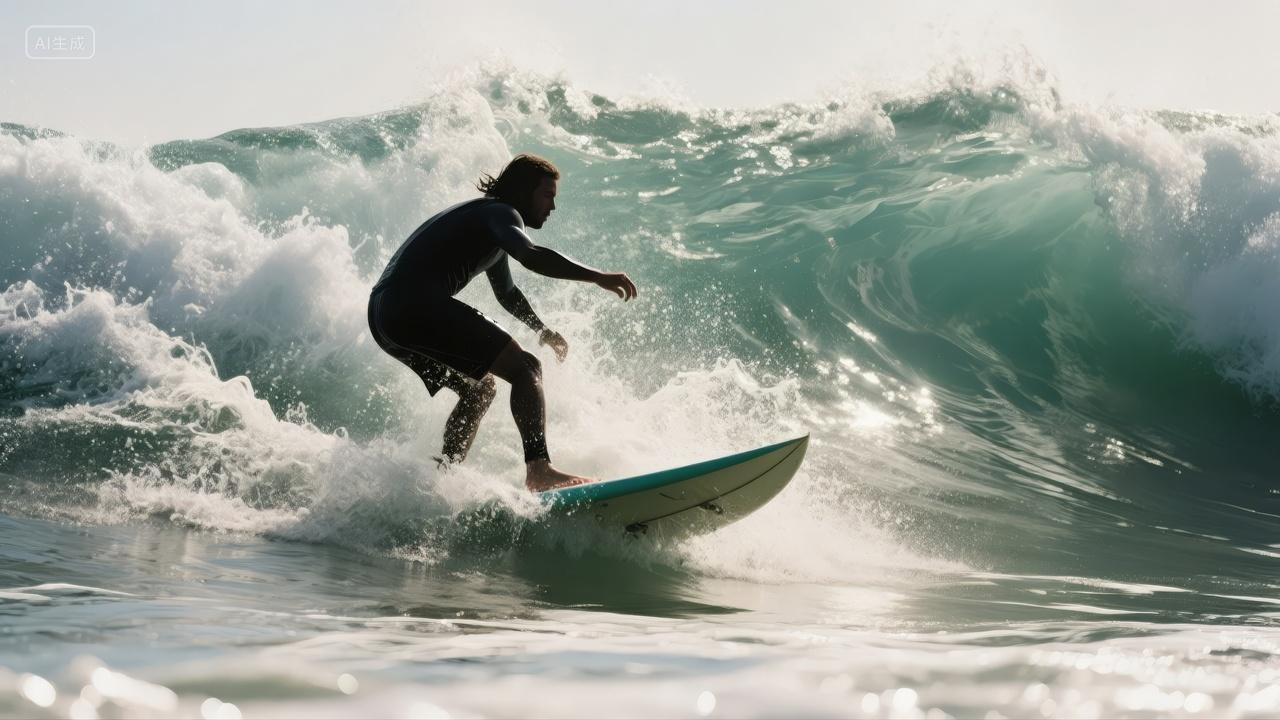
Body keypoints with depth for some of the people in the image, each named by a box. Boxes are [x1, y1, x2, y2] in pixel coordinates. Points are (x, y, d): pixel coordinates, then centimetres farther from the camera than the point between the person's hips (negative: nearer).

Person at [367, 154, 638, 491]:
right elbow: (531, 257, -24)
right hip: (418, 305, -10)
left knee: (480, 389, 25)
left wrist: (542, 330, 49)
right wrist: (598, 277, -28)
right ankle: (538, 469, -30)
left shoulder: (488, 220, 30)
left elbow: (506, 292, 45)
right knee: (525, 367, -13)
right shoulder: (500, 214, -2)